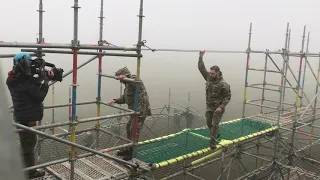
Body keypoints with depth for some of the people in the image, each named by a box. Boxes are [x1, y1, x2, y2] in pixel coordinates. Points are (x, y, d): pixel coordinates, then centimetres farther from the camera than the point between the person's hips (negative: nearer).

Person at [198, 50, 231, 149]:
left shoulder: (223, 84, -22)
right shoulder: (208, 77, -7)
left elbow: (228, 96, -16)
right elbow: (201, 68, -5)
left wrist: (221, 107, -24)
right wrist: (201, 57, -14)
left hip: (218, 108, -6)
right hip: (209, 107, 6)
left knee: (215, 124, -7)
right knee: (209, 123, 18)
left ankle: (213, 142, 4)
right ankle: (216, 134, 45)